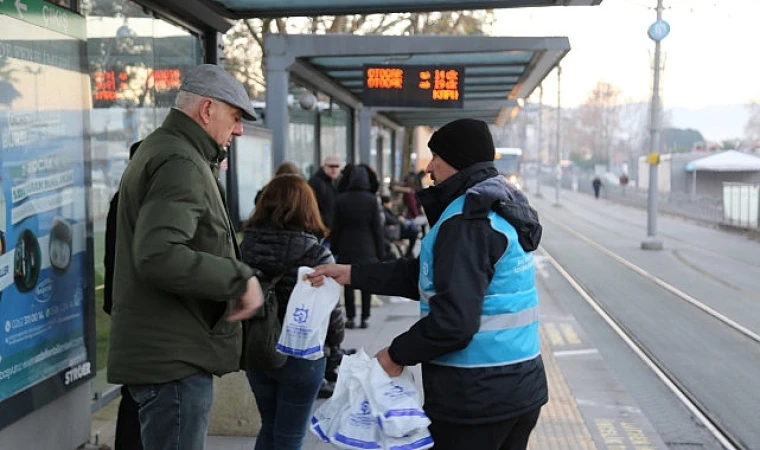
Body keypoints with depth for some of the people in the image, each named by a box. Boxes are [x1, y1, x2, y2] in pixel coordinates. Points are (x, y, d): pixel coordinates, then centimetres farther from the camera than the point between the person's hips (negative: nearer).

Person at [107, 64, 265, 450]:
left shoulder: (158, 150, 17)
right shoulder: (180, 163, -17)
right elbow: (158, 255, -30)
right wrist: (239, 277, -23)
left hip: (166, 352, 11)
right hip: (173, 357, -11)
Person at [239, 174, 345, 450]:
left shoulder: (245, 247, -5)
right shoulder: (316, 255, -16)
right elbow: (331, 313, -14)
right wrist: (334, 346, 6)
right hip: (302, 355, -4)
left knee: (269, 428, 23)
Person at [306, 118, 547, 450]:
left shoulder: (468, 222, -19)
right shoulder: (498, 209, 12)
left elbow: (453, 318, -26)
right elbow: (425, 277, 14)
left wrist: (398, 353, -12)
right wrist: (351, 274, 12)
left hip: (474, 400, -9)